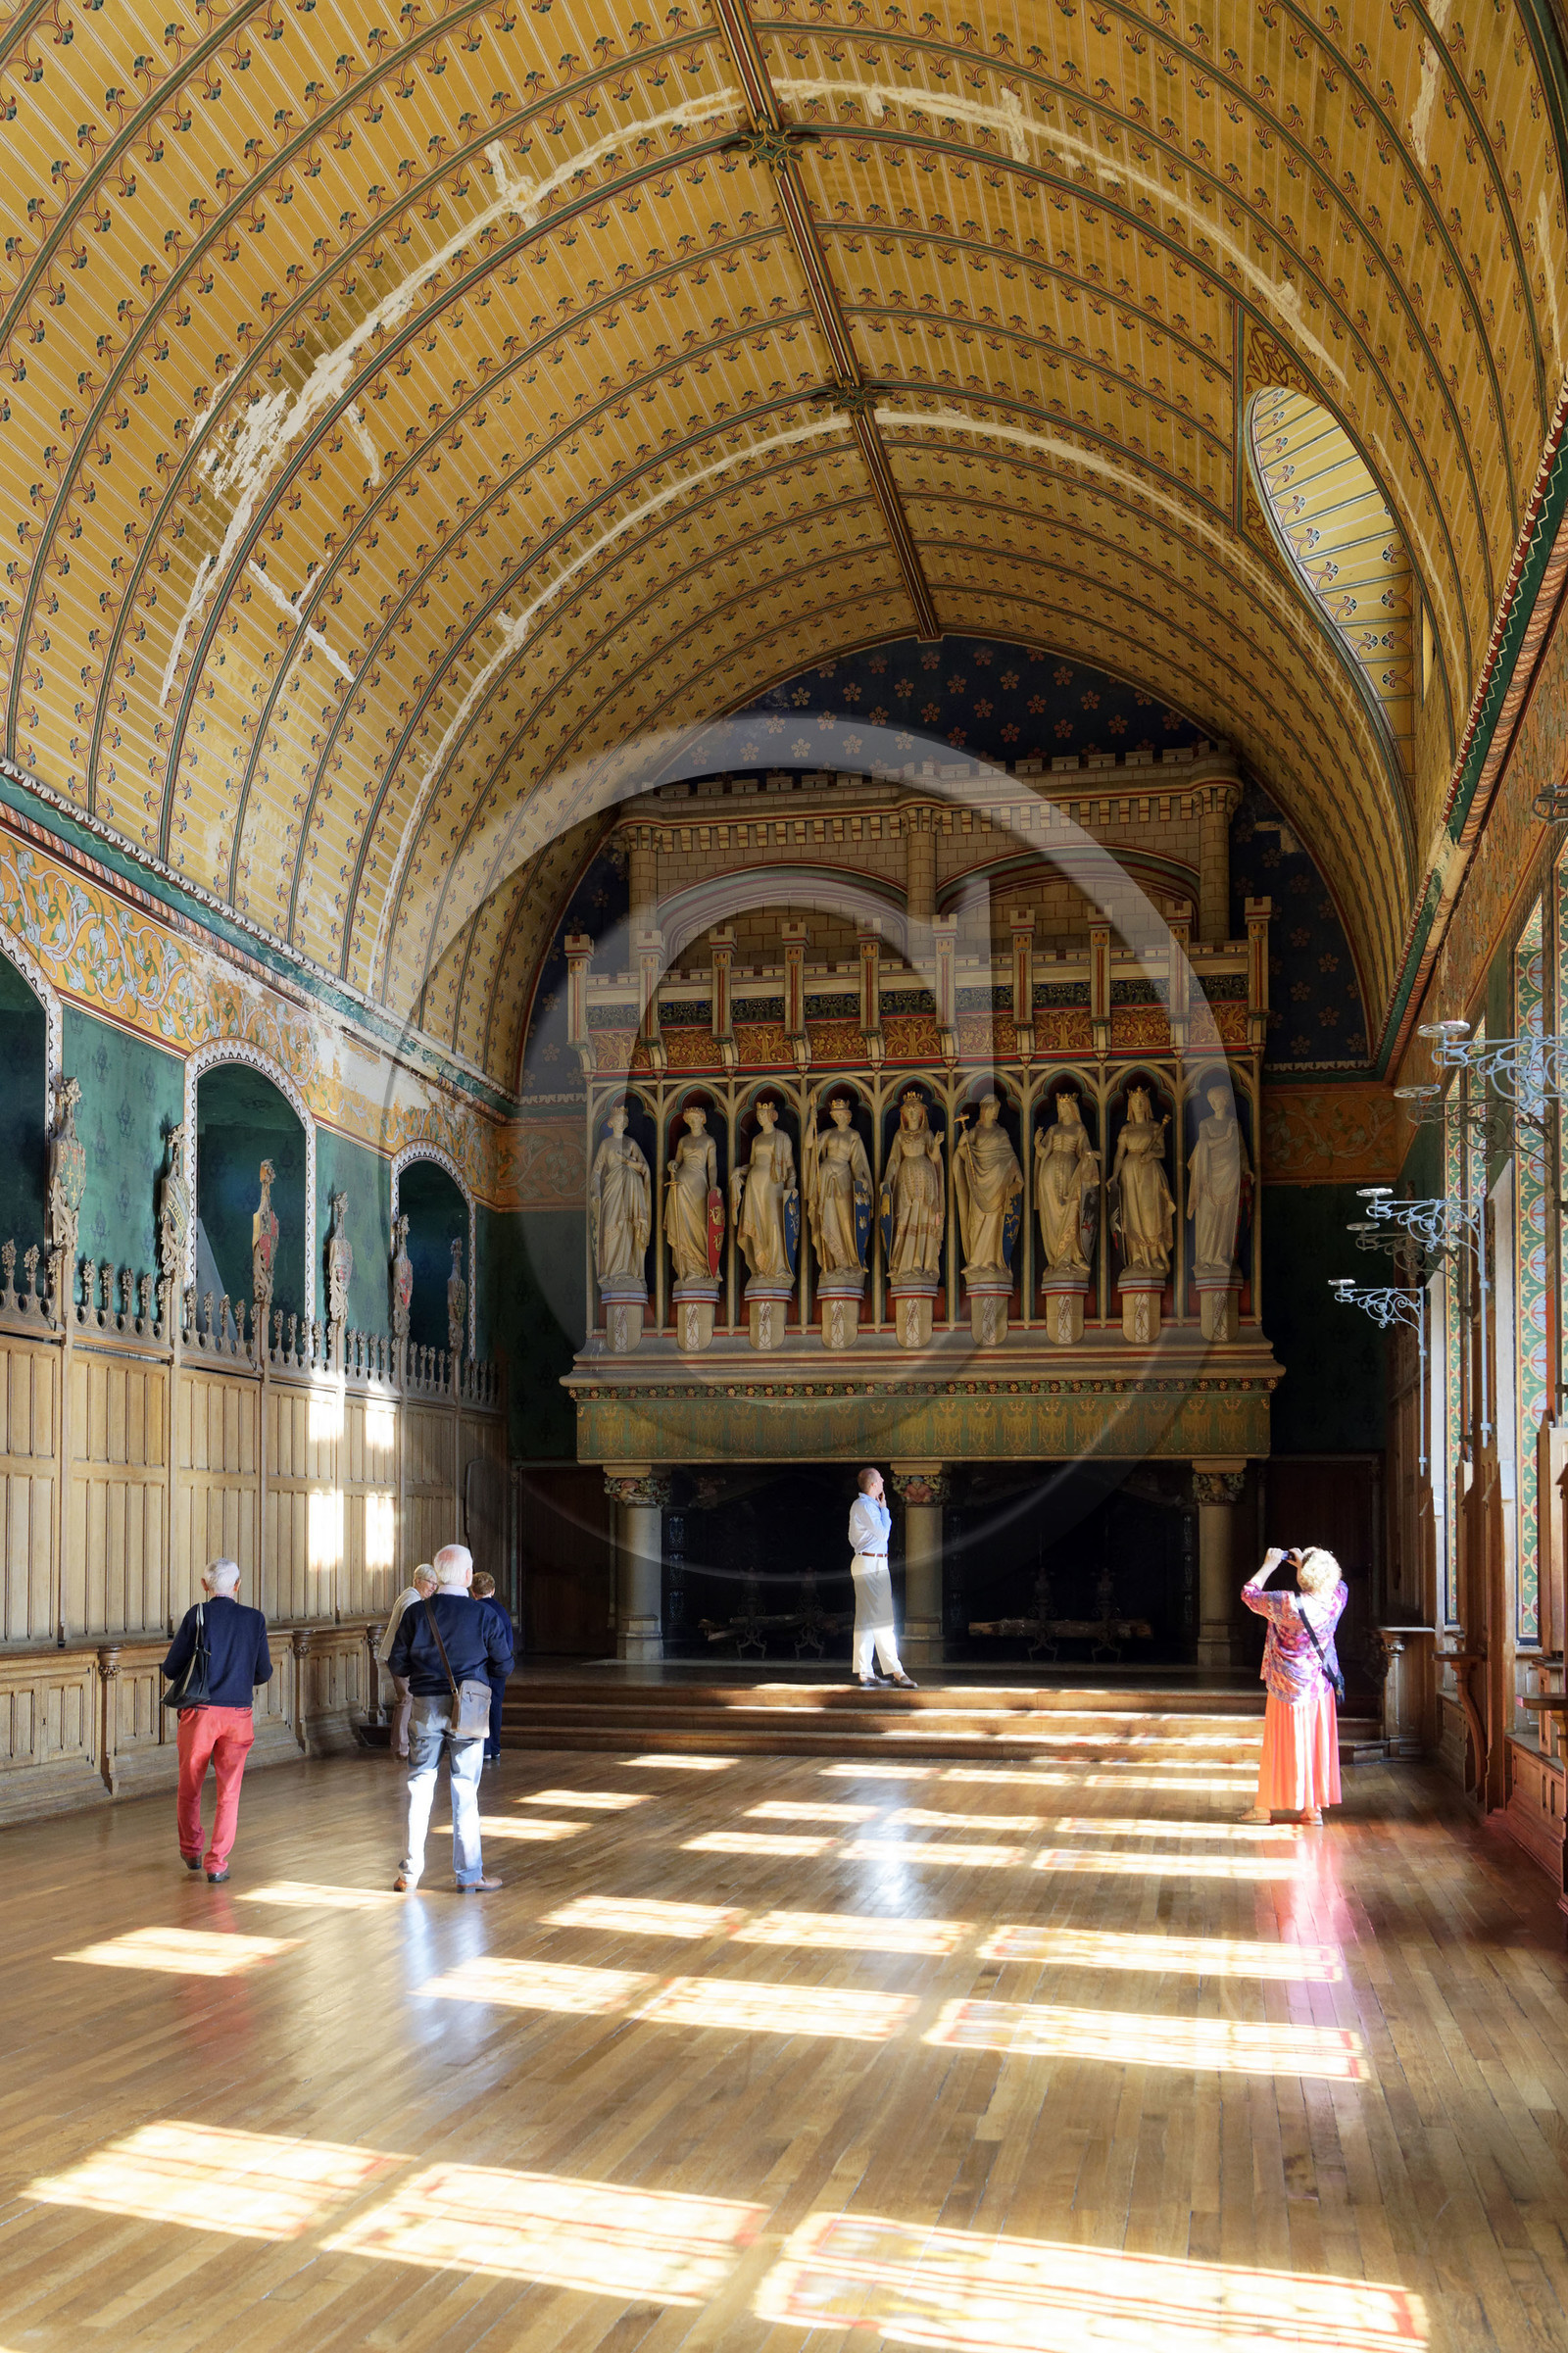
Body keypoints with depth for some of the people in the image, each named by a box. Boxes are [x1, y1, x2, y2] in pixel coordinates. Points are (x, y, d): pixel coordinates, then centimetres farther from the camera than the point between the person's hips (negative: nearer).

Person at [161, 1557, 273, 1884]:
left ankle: (191, 1851, 32)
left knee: (189, 1787, 18)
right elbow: (264, 1673, 6)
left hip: (199, 1711, -1)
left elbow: (171, 1668, -5)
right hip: (238, 1713, 1)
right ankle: (217, 1863, 3)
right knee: (228, 1792, 7)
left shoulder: (197, 1616, -6)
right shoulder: (254, 1619, 0)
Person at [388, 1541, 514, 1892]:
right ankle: (468, 1874, 11)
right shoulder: (484, 1616, -7)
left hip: (425, 1706, 2)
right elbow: (504, 1664, -1)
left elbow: (397, 1665, 0)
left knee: (420, 1787, 10)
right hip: (468, 1710, -1)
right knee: (465, 1790, 5)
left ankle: (410, 1873, 14)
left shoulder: (416, 1613, -3)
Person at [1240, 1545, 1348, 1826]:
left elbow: (1249, 1594, -11)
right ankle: (1314, 1808, 18)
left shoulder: (1287, 1605, -26)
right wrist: (1305, 1564, 12)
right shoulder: (1336, 1600, -11)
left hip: (1289, 1687, -4)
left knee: (1281, 1746, 6)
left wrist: (1269, 1565, 0)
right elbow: (1339, 1583, 15)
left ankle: (1265, 1808, 18)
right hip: (1320, 1686, 4)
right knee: (1316, 1745, 12)